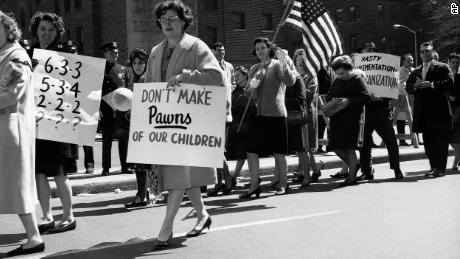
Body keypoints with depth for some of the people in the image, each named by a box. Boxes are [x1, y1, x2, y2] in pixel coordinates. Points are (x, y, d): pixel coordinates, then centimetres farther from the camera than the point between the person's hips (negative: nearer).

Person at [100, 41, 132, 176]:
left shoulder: (123, 69, 14)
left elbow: (128, 90, 13)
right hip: (106, 111, -2)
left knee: (124, 139, 4)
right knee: (106, 139, 1)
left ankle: (125, 166, 11)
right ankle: (106, 168, 6)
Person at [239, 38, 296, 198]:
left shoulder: (277, 65, -2)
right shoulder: (254, 69, 16)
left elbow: (290, 81, -18)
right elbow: (252, 94, 15)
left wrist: (284, 63, -30)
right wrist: (252, 84, -7)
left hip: (275, 114, -5)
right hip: (257, 114, 5)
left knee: (278, 152, 3)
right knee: (251, 151, 1)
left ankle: (282, 183, 17)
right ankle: (254, 185, 9)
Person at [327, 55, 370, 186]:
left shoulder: (358, 80, -5)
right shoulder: (337, 81, 15)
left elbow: (366, 97, -12)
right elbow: (329, 95, 24)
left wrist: (349, 101, -20)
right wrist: (332, 100, 0)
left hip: (351, 117, -7)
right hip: (336, 117, 7)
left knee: (348, 147, -6)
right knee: (335, 146, 6)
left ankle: (352, 177, 5)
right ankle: (353, 166, 27)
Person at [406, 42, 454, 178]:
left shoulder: (442, 67, 3)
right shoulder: (415, 72, 20)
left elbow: (450, 83, -10)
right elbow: (408, 87, 13)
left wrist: (431, 84, -17)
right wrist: (415, 86, -8)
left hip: (439, 111, -5)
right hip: (424, 113, 6)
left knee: (441, 141, -5)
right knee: (428, 142, 8)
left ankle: (440, 169, -2)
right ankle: (434, 167, 16)